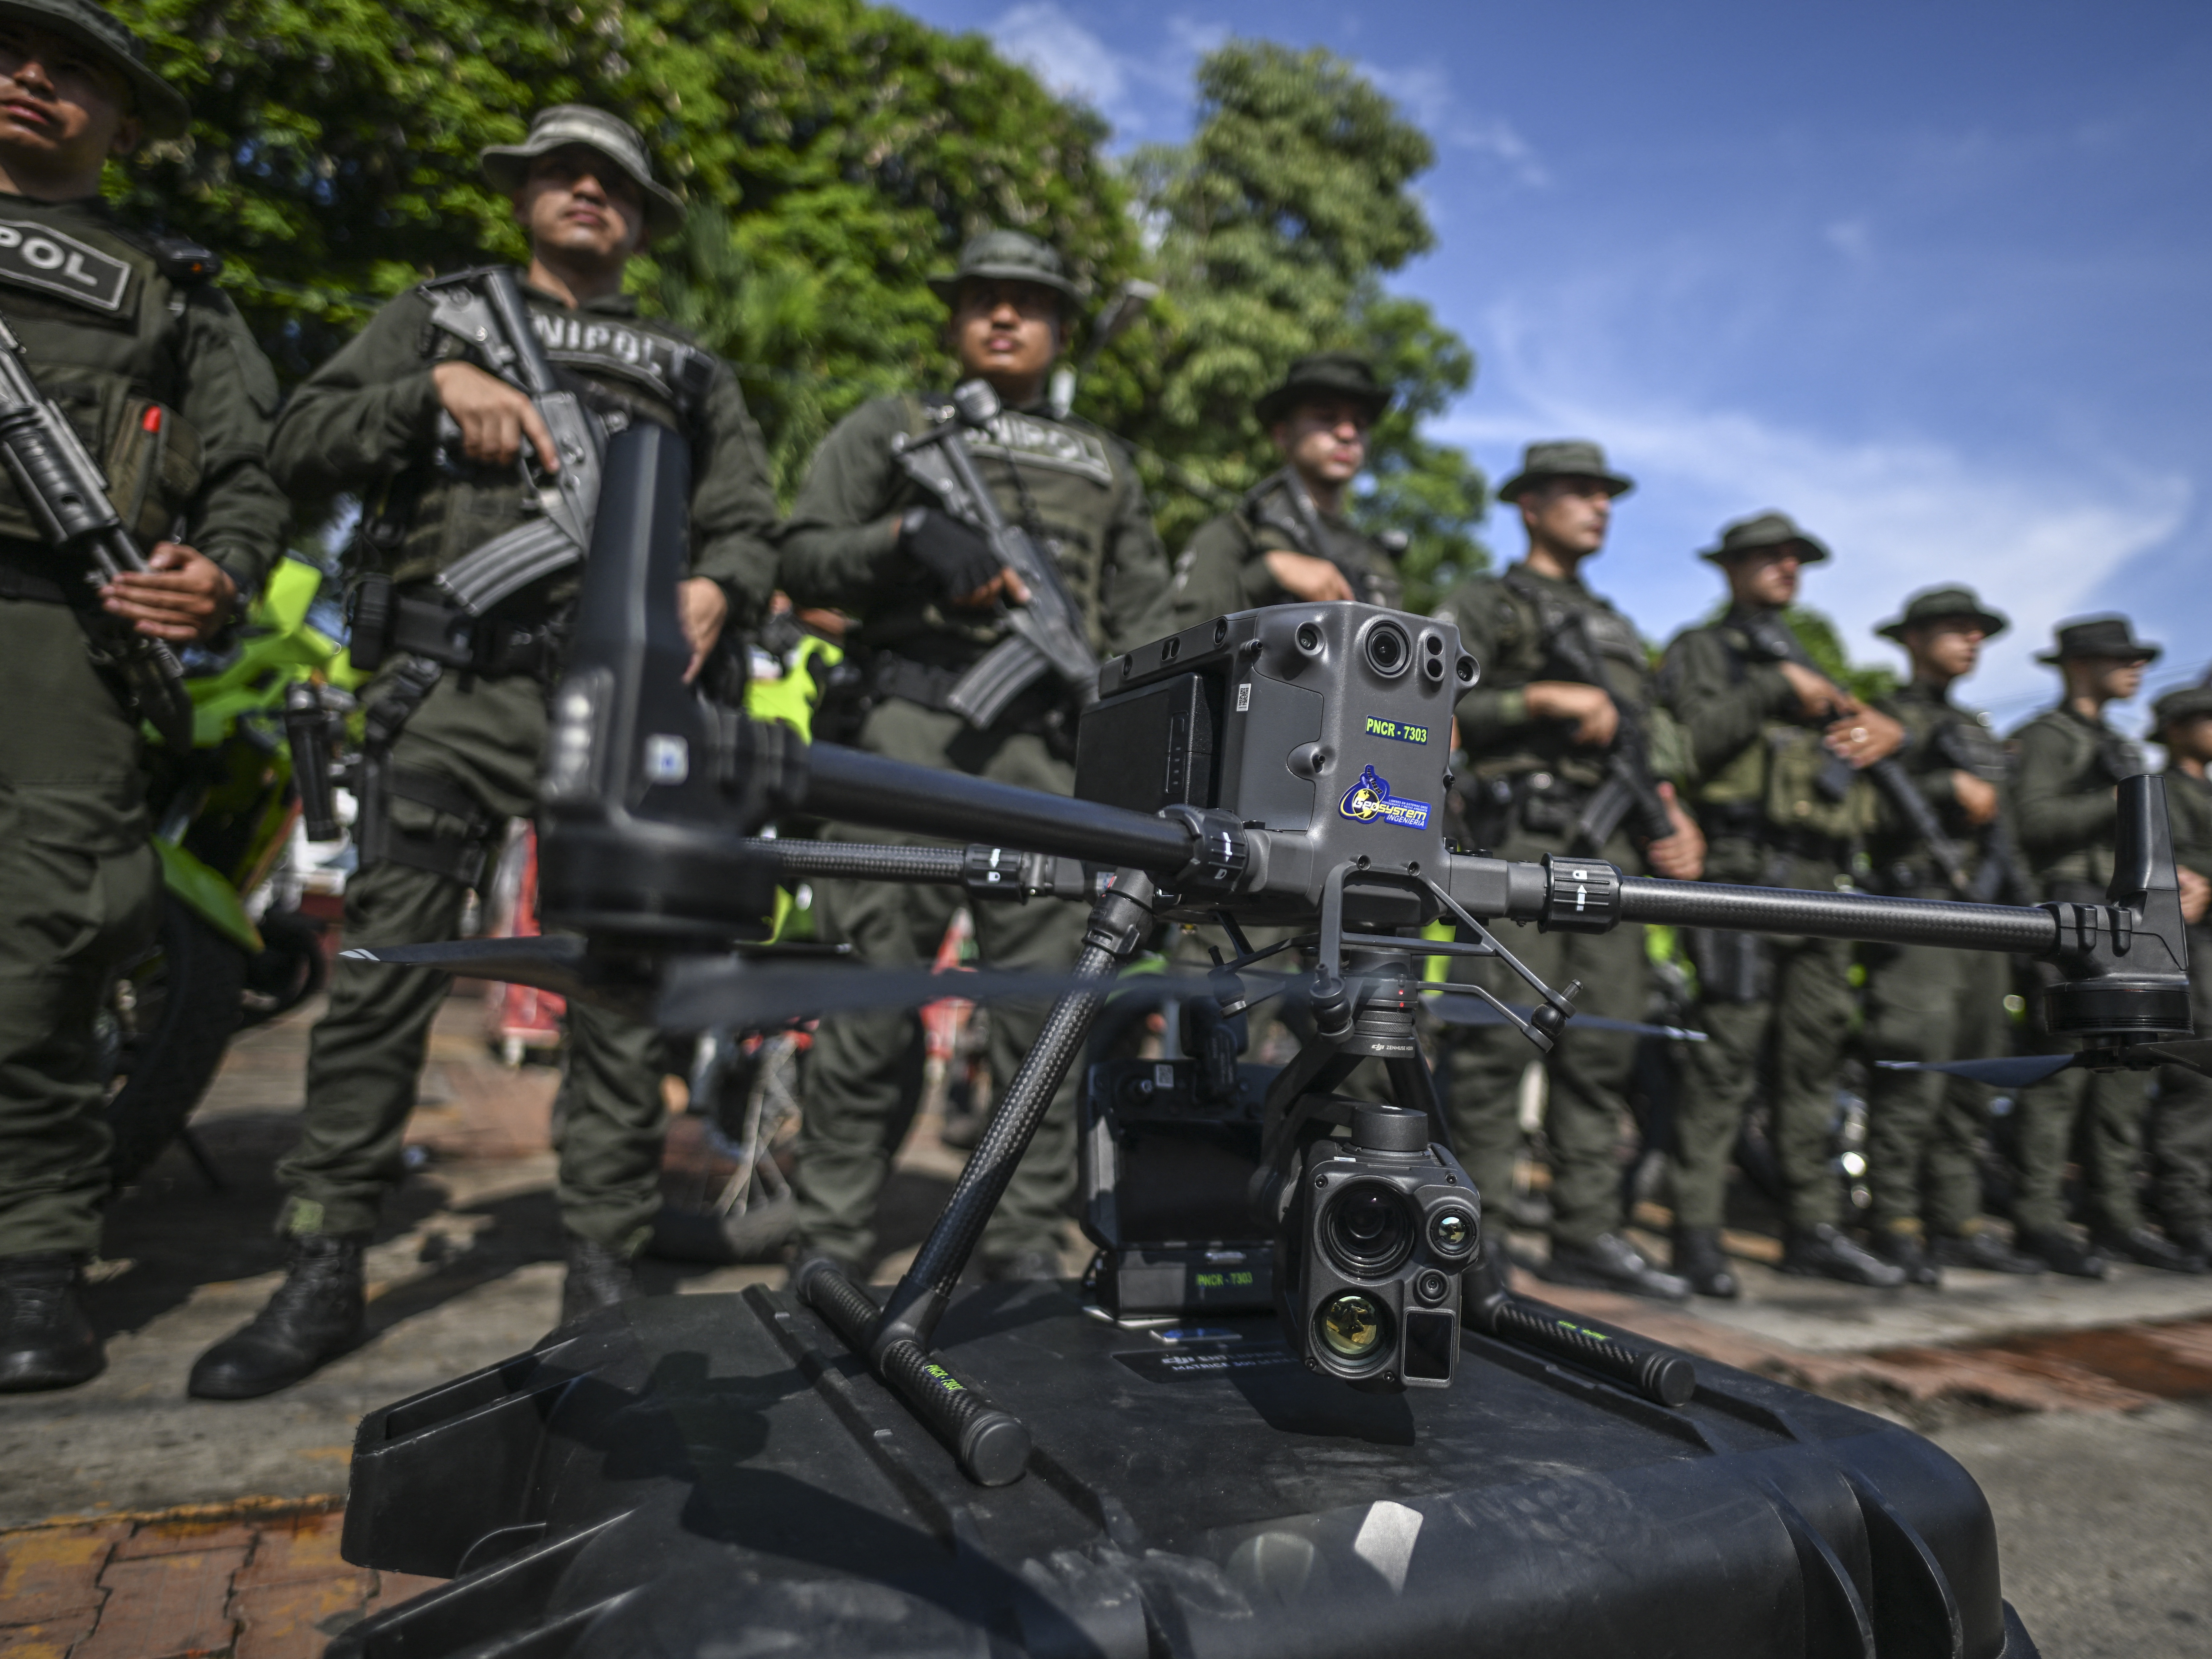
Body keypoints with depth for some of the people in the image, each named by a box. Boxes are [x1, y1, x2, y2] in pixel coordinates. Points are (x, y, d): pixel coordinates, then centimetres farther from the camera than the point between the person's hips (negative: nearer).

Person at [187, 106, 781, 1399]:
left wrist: (716, 590, -8)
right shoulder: (438, 319, 22)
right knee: (383, 971, -4)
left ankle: (607, 1269, 8)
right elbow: (304, 446, 12)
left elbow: (751, 523, 14)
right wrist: (438, 389, -5)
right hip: (457, 686, 0)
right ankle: (323, 1274, 8)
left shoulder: (691, 371, 23)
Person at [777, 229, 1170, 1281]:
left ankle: (1028, 1246, 11)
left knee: (1045, 994, 0)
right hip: (913, 723, -2)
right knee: (875, 990, -6)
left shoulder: (1104, 463, 27)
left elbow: (1144, 619, 21)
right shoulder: (893, 426, 19)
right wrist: (910, 537, -10)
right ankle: (832, 1248, 5)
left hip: (1051, 744, 3)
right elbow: (801, 557, 8)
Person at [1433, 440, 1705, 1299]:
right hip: (1524, 833, -7)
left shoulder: (1616, 628, 30)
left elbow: (1651, 739, 26)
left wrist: (1674, 817, 9)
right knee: (1501, 1035, -11)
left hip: (1614, 843, 7)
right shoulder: (1485, 603, 9)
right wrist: (1548, 697, -13)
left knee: (1604, 1044, 4)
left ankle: (1587, 1233, 10)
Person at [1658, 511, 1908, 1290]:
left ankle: (1813, 1229, 15)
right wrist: (1776, 689, -10)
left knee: (1814, 1058, 8)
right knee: (1728, 1056, -10)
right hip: (1743, 873, -7)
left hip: (1820, 883, 7)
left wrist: (1881, 728, 4)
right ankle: (1697, 1233, -5)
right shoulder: (1700, 650, 7)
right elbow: (1692, 738, -10)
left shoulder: (1807, 667, 28)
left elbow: (1877, 728, 26)